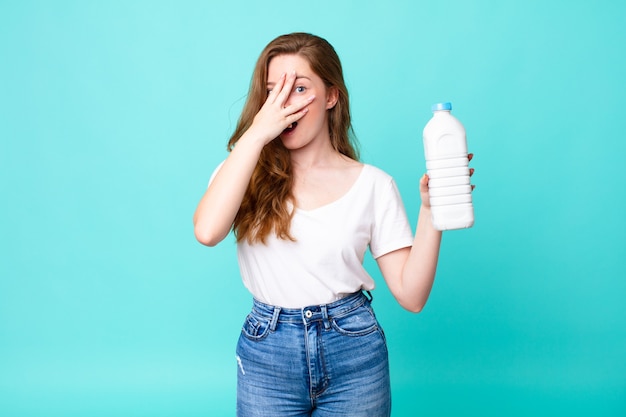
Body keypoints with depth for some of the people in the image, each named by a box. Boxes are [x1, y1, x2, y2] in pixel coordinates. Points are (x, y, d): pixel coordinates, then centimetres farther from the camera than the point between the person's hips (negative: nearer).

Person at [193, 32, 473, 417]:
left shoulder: (374, 185, -2)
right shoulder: (244, 171, 0)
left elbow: (411, 295, -5)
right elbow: (208, 232, -23)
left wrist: (430, 210, -16)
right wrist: (257, 133, -20)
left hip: (354, 353, 0)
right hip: (266, 354, 0)